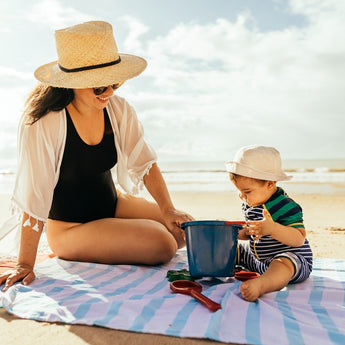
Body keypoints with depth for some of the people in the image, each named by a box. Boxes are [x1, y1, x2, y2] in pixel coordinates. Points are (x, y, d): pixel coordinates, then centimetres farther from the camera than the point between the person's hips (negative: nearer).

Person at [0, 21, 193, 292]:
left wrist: (167, 209, -17)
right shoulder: (44, 124, -27)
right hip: (70, 227, -6)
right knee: (162, 245, -19)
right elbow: (34, 196, -24)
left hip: (113, 204, 6)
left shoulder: (118, 109, -10)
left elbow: (144, 162, -5)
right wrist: (25, 264, -20)